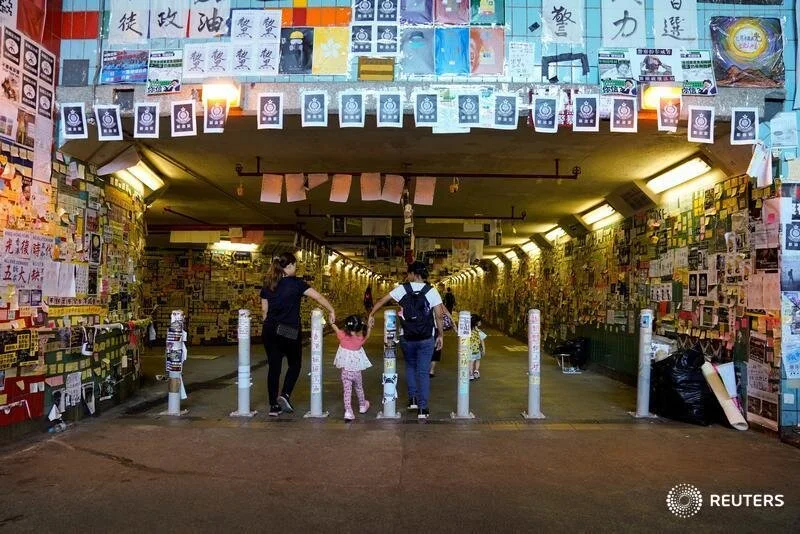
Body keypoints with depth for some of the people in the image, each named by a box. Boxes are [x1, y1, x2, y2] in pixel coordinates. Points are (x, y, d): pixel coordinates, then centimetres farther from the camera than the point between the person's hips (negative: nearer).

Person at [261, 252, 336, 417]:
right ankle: (285, 395, -1)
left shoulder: (267, 285, 8)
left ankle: (273, 406, 11)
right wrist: (331, 311, -4)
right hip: (290, 332, -4)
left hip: (270, 331, 4)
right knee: (294, 364, 16)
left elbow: (264, 310, 12)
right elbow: (318, 297, -11)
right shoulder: (296, 283, -7)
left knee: (273, 367, 9)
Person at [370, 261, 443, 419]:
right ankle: (422, 408, 0)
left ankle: (413, 399, 20)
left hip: (407, 338, 1)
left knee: (410, 367, 24)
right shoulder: (431, 291, -5)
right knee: (423, 372, 4)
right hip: (426, 339, -1)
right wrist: (440, 335, 2)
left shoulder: (402, 289, -2)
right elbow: (439, 316, -8)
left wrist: (371, 315, 13)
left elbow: (381, 302, 0)